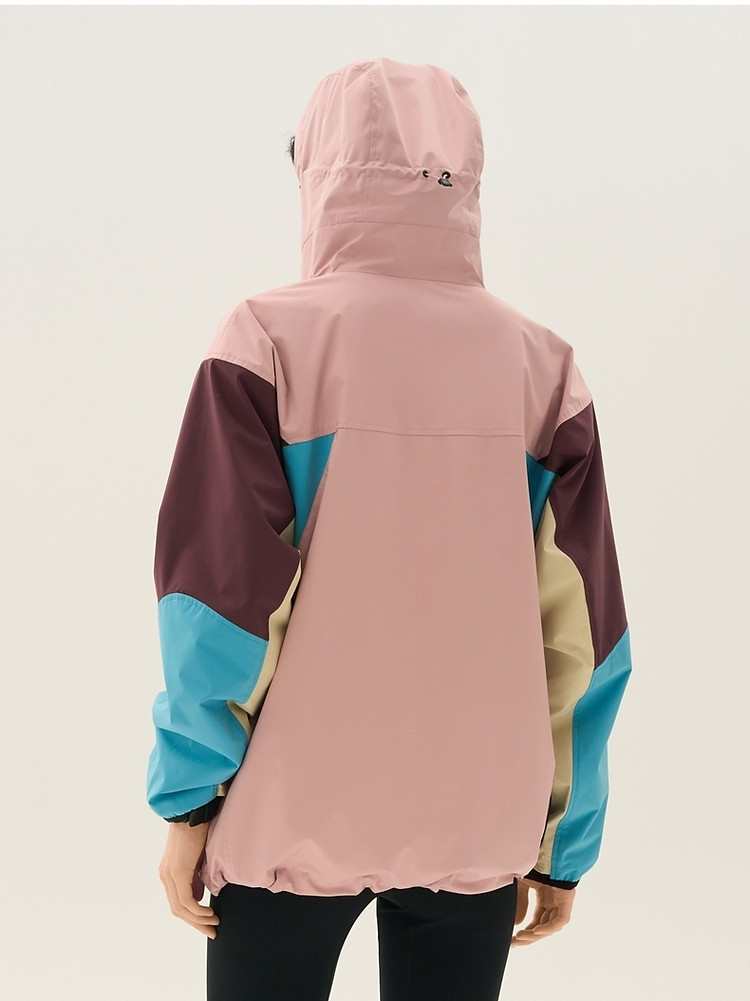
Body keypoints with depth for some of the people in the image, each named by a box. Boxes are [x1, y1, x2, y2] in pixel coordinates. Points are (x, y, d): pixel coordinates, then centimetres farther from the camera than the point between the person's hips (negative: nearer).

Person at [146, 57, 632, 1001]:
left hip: (291, 817, -2)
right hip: (478, 821, 2)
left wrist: (187, 799, -1)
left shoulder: (268, 340, -8)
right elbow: (579, 630, -1)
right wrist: (564, 841, 8)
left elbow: (221, 590, -11)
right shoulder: (541, 364, -1)